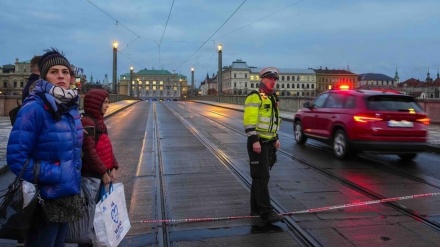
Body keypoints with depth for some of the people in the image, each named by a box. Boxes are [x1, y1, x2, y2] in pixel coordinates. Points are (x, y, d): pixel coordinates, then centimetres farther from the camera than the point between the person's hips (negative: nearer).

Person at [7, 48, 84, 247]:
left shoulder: (71, 107, 5)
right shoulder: (34, 109, -18)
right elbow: (16, 158, -21)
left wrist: (73, 178, 10)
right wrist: (52, 175, -20)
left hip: (67, 195, 7)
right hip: (45, 198, -7)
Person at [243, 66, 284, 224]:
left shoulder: (272, 98, 17)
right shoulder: (254, 97, -12)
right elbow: (249, 121, -20)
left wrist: (275, 138, 20)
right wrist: (254, 140, -25)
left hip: (269, 143, 9)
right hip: (258, 143, -9)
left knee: (260, 176, 13)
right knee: (262, 177, -8)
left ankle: (256, 208, 22)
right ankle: (266, 212, -5)